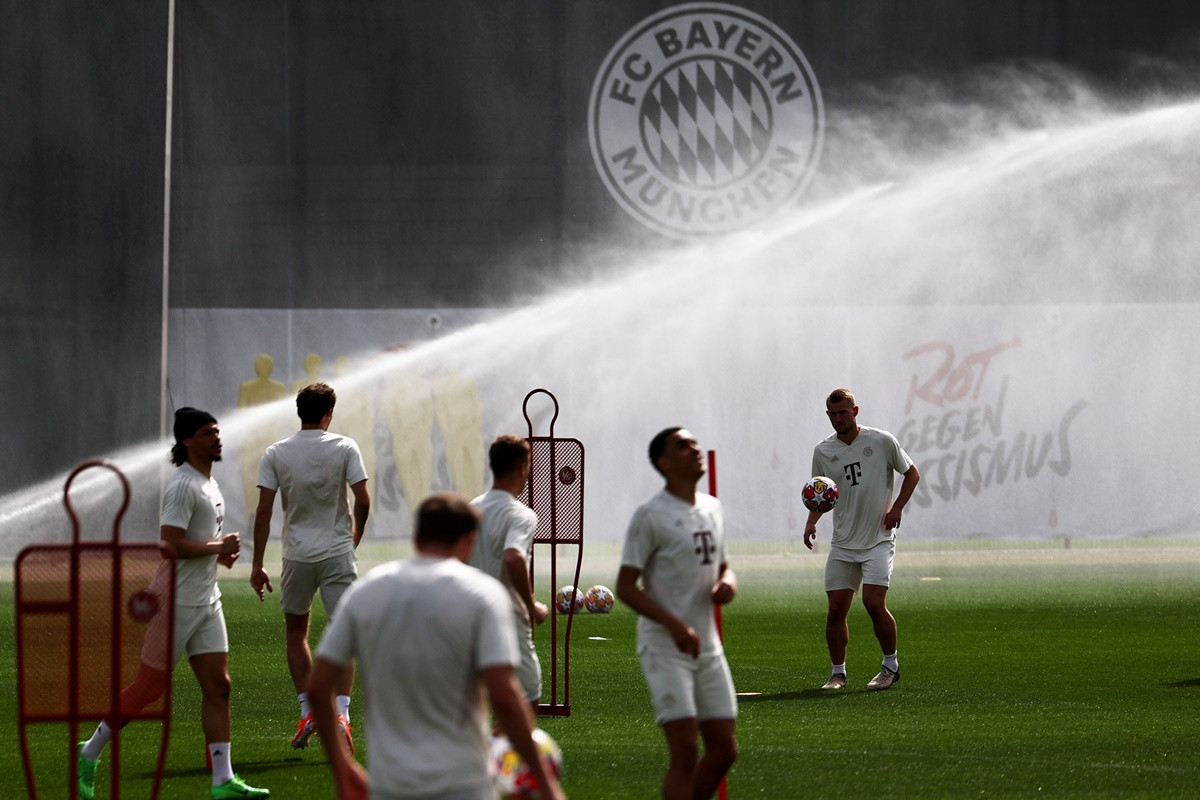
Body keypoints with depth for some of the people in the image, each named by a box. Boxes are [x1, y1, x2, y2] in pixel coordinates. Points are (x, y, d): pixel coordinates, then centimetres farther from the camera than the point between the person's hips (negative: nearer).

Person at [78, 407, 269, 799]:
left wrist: (220, 552, 9)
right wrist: (217, 547, -17)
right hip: (176, 602, -9)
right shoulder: (183, 485, -17)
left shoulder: (208, 482, 14)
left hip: (207, 602, 9)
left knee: (218, 686, 1)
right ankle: (90, 753, 14)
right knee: (149, 687, -3)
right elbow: (170, 545, -25)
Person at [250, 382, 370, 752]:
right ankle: (341, 711, -14)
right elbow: (363, 501, -7)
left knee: (296, 632, 18)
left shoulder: (276, 454, -1)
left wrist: (257, 565, 1)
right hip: (338, 554, -1)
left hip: (297, 556, 1)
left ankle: (307, 709, 11)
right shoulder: (345, 448, -4)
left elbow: (263, 511, -4)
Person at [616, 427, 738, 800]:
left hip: (708, 647, 7)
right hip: (664, 648, -7)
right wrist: (674, 624, -24)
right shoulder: (651, 516, -10)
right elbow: (626, 587, -12)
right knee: (685, 753, -13)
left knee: (724, 749, 6)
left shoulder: (712, 509, 12)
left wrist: (727, 583, -2)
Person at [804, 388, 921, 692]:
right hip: (842, 543, 4)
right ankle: (838, 672, 12)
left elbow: (912, 473, 7)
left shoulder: (882, 441, -4)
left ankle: (891, 666, 3)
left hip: (878, 539, -3)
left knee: (874, 603, -15)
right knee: (836, 609, -1)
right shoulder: (823, 451, 5)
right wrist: (812, 521, -3)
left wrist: (897, 507, -6)